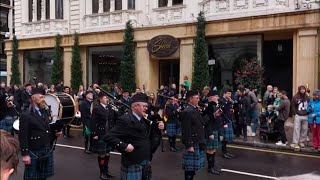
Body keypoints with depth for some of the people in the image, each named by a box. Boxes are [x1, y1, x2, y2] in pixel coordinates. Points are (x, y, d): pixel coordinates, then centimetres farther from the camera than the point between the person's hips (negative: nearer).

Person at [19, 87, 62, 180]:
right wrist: (25, 154, -19)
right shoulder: (25, 115, -12)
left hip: (48, 151, 7)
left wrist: (55, 133, 1)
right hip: (33, 153, -7)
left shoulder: (45, 113, 12)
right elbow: (23, 137, -16)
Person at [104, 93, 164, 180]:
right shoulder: (125, 120, -17)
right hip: (132, 165, -8)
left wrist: (157, 125, 5)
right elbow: (108, 137, -23)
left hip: (146, 163, 8)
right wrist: (124, 146, -26)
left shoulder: (144, 120, 9)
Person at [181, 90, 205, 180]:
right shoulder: (187, 112, -17)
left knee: (194, 166, 17)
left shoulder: (195, 109, 12)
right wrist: (189, 145, -21)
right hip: (192, 143, -9)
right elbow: (186, 131, -20)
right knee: (190, 167, 0)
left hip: (198, 142, 9)